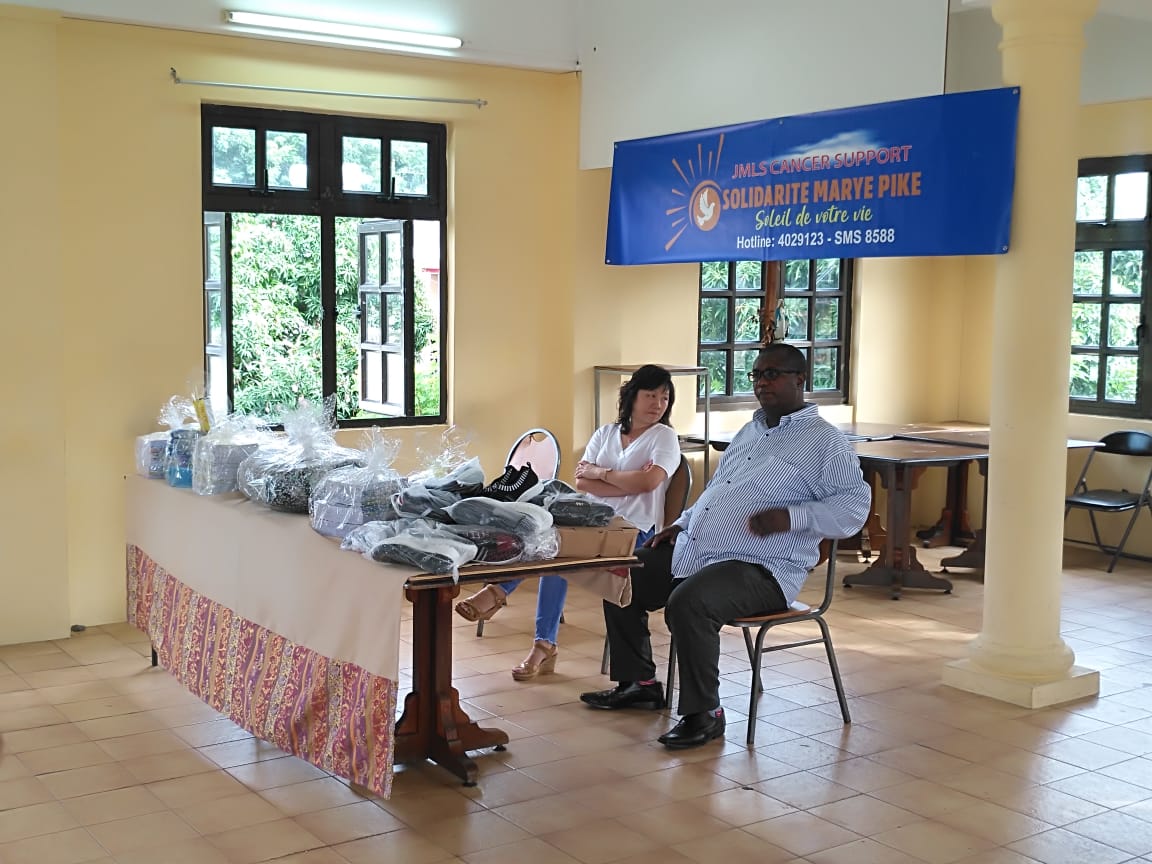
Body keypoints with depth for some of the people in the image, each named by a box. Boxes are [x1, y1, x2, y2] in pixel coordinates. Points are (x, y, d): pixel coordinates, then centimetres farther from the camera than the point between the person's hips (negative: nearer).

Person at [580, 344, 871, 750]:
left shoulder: (825, 441, -4)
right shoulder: (749, 432, 22)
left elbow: (854, 505, -13)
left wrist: (791, 517, -26)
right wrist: (683, 522, 16)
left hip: (760, 569, -9)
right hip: (691, 550, 9)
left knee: (689, 603, -35)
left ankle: (704, 713, -16)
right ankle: (639, 684, 19)